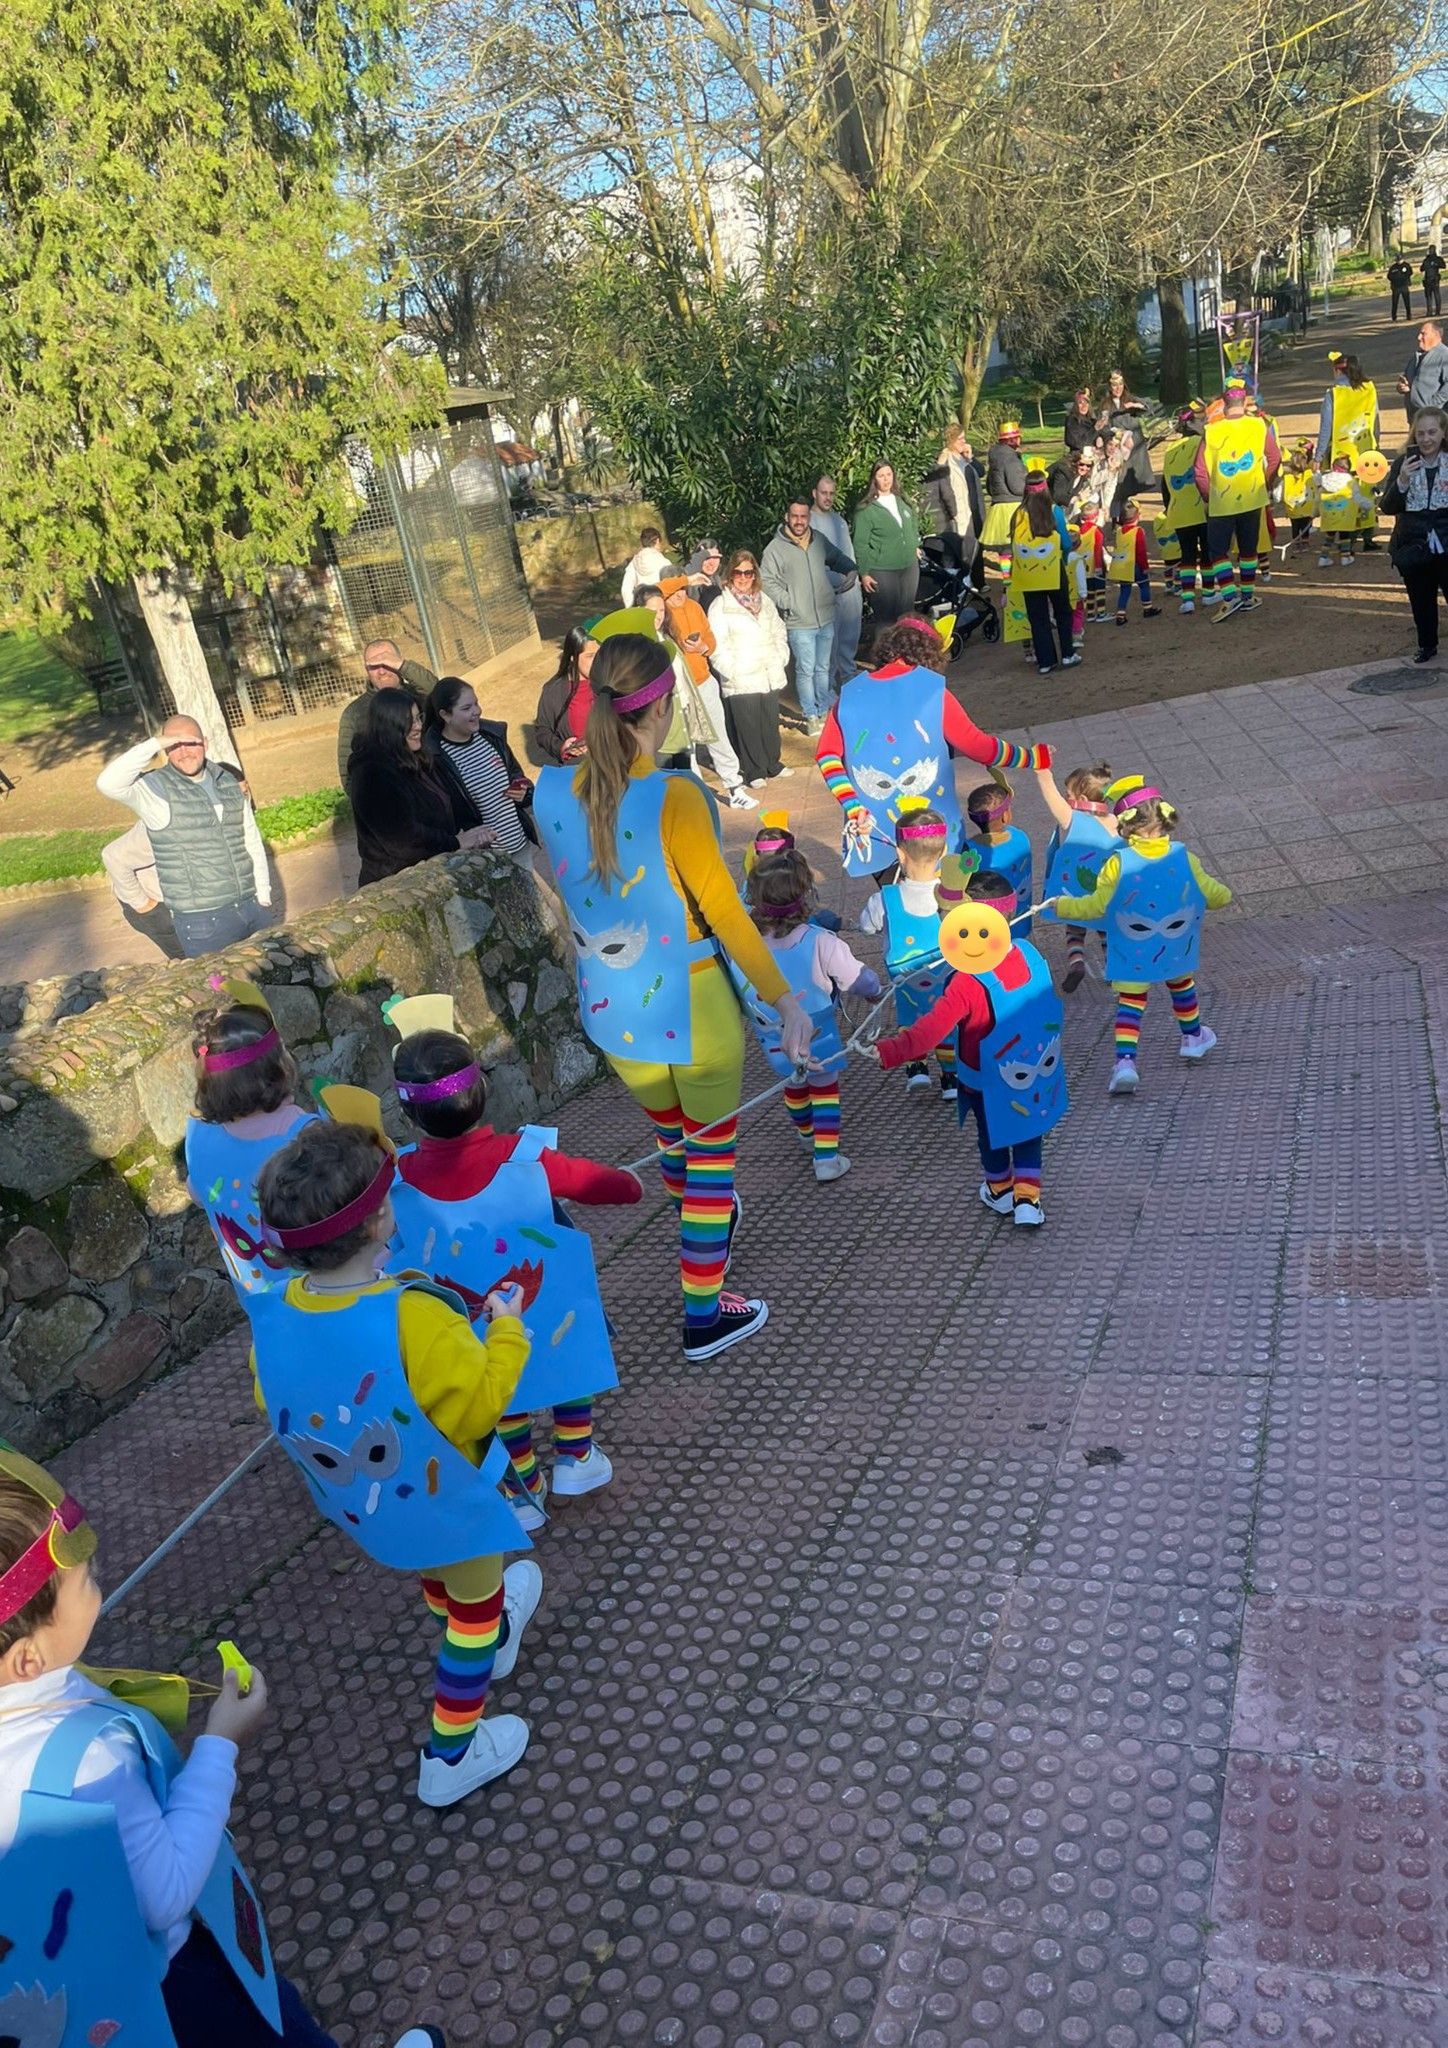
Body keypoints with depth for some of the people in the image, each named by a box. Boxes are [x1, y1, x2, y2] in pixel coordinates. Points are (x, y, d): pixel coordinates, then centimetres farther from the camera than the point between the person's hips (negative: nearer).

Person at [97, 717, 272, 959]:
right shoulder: (156, 788, -8)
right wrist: (155, 745, -25)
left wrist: (264, 898, 10)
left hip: (253, 908, 5)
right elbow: (107, 783, -28)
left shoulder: (229, 782, 9)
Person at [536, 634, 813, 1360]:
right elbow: (726, 915, -17)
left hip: (611, 1015, 6)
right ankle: (703, 1317, 25)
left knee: (667, 1131, 30)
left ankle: (700, 1232, 56)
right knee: (711, 1155, 14)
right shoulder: (674, 798, -23)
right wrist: (784, 999, -7)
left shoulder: (551, 792, -7)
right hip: (692, 1013, -6)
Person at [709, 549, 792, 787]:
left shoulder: (764, 600, 13)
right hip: (741, 682, -5)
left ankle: (773, 765, 28)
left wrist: (780, 658, 4)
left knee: (771, 723, 13)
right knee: (748, 727, -1)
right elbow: (717, 645, -11)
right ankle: (754, 772, 11)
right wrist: (731, 671, -17)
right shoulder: (721, 606, -6)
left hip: (770, 676, 5)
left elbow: (779, 631, 17)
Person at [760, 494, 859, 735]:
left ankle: (823, 712, 29)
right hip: (799, 623, -5)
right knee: (806, 670, -2)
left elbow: (838, 559, 24)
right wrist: (788, 602, -16)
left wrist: (851, 570, 5)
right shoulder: (776, 548, -9)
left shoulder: (819, 541, 7)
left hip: (826, 619, 5)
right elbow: (767, 581, -9)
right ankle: (811, 717, 9)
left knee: (823, 669, 16)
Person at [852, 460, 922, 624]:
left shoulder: (900, 501, 8)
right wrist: (864, 573, -11)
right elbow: (860, 544, -10)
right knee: (886, 618, -4)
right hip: (883, 572, -6)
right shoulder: (866, 510, -11)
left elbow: (913, 524, 26)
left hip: (910, 567, 6)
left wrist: (915, 546, 20)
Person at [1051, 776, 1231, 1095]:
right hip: (1176, 950, 3)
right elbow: (1215, 896, -4)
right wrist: (1224, 894, 21)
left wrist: (1061, 906, 0)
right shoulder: (1184, 859, -13)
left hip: (1133, 955, -3)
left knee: (1130, 1002, 4)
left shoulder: (1117, 864, -21)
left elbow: (1095, 906, -16)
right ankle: (1193, 1039, 47)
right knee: (1181, 985, 28)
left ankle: (1125, 1061, -12)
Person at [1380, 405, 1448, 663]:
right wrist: (1402, 482, -21)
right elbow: (1388, 507, -6)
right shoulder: (1404, 463, -1)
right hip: (1413, 549, 2)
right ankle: (1427, 645, 31)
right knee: (1422, 601, 14)